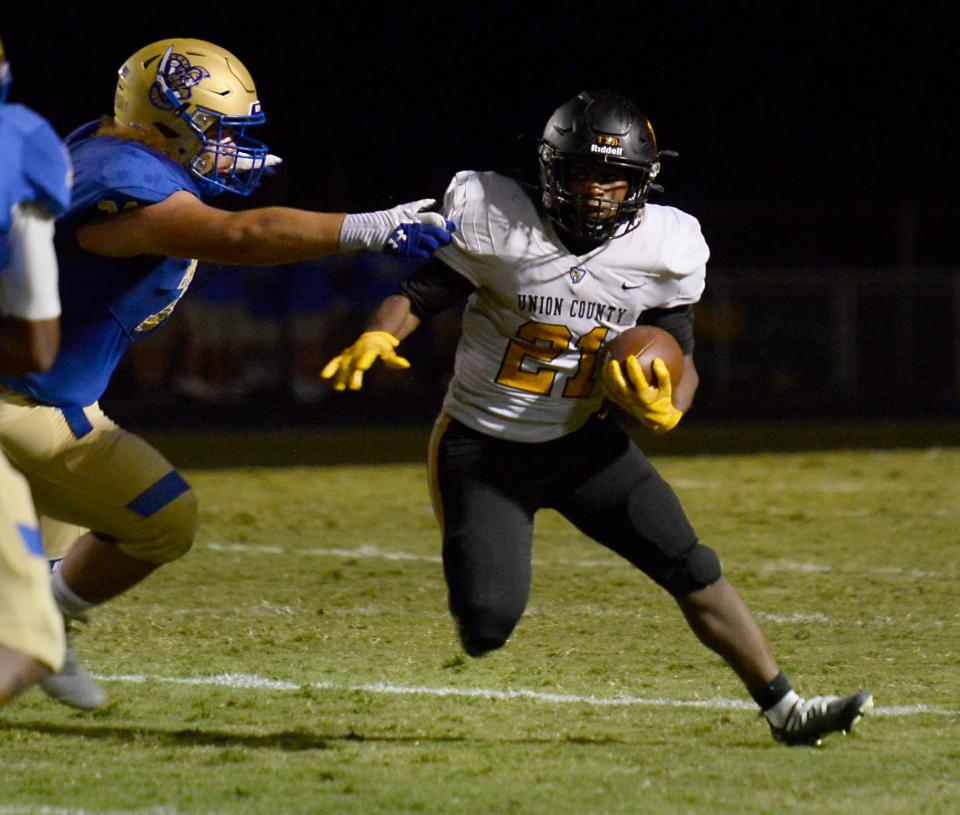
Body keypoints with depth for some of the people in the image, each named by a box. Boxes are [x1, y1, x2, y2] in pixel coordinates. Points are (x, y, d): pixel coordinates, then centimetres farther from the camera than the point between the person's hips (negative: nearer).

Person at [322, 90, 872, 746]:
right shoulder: (500, 225, -16)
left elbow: (682, 361, 0)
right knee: (488, 622, -15)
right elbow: (416, 297, -13)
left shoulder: (662, 249, -7)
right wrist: (376, 340, -35)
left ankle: (786, 710, 4)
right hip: (482, 446, -3)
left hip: (582, 443, 3)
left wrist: (667, 411, -22)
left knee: (691, 568, -5)